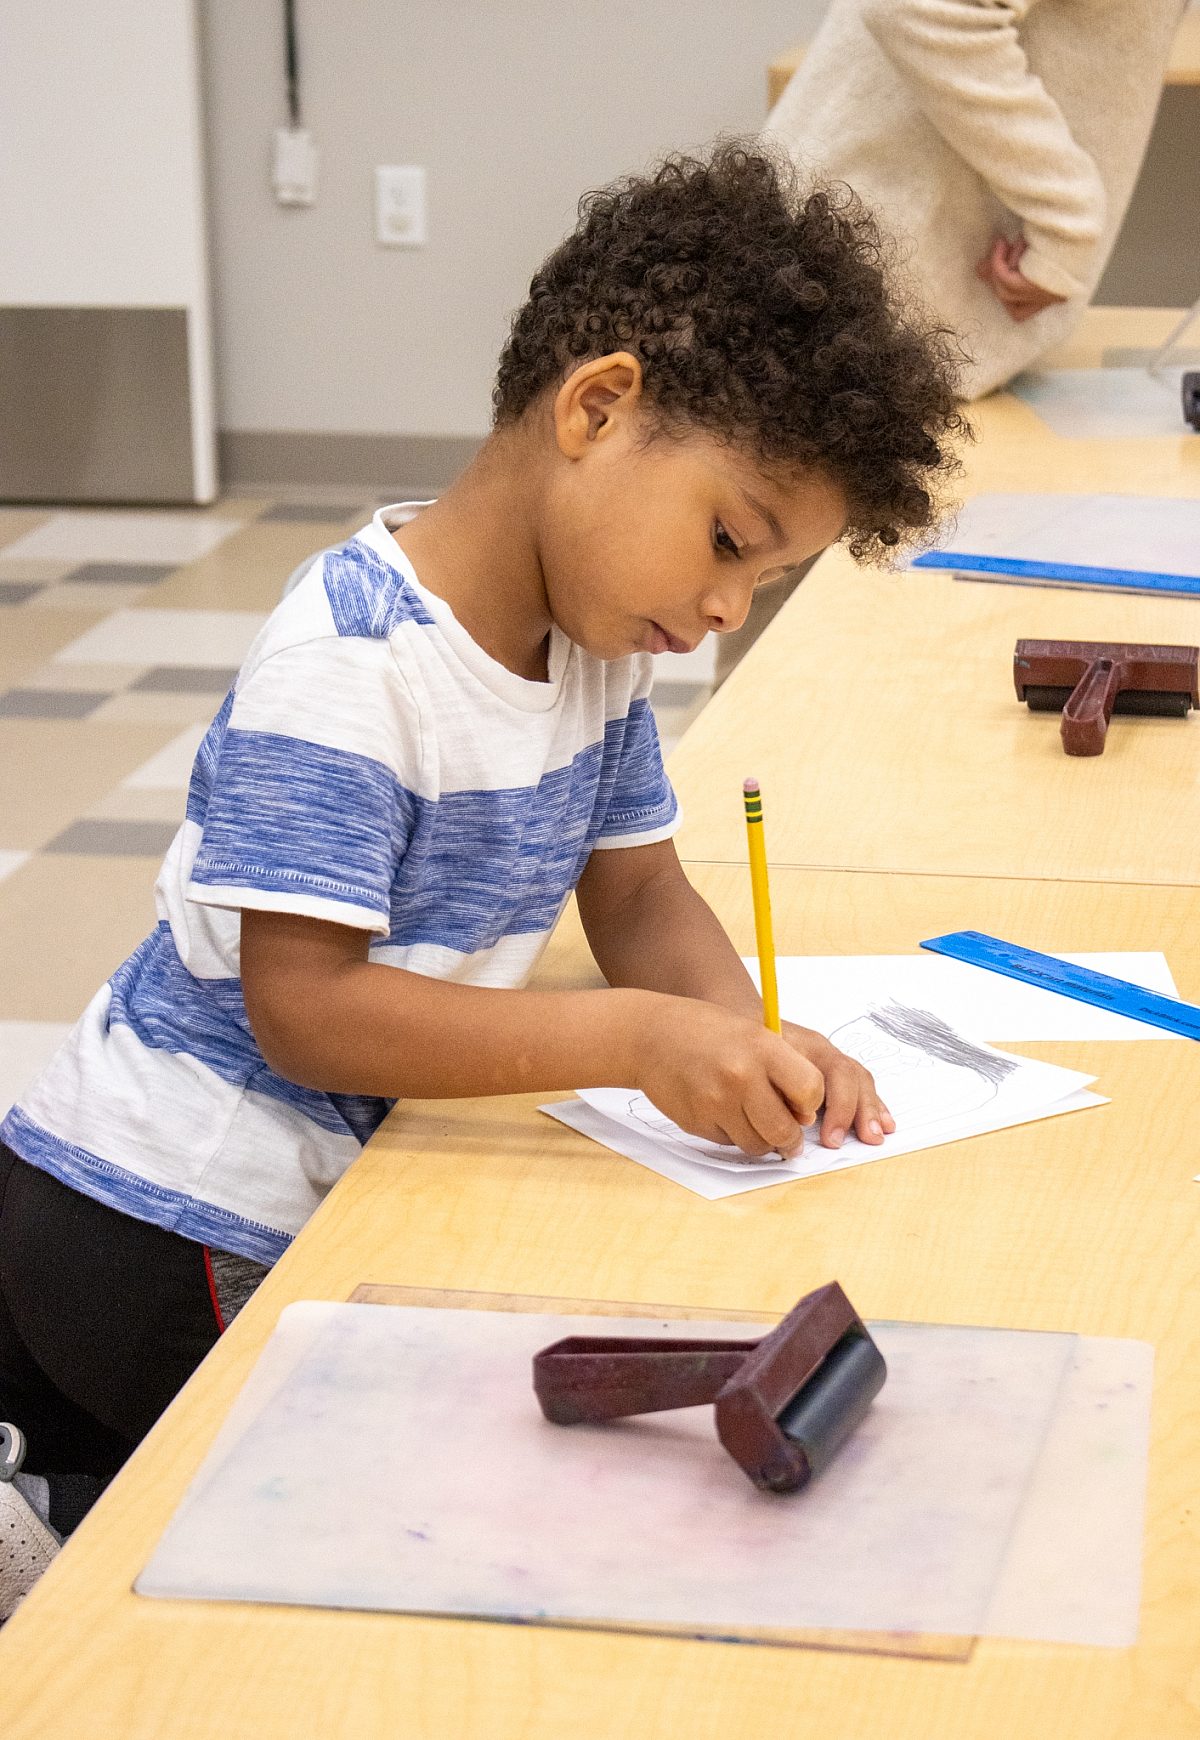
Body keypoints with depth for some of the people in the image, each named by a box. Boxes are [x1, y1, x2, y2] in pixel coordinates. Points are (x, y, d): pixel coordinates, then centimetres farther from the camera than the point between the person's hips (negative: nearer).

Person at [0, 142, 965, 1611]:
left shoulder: (595, 637, 3)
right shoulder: (349, 665, -24)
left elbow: (637, 896, 7)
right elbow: (303, 1009, -28)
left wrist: (747, 1046, -15)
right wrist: (640, 1040, -35)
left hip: (314, 1214, 9)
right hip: (163, 1248, -9)